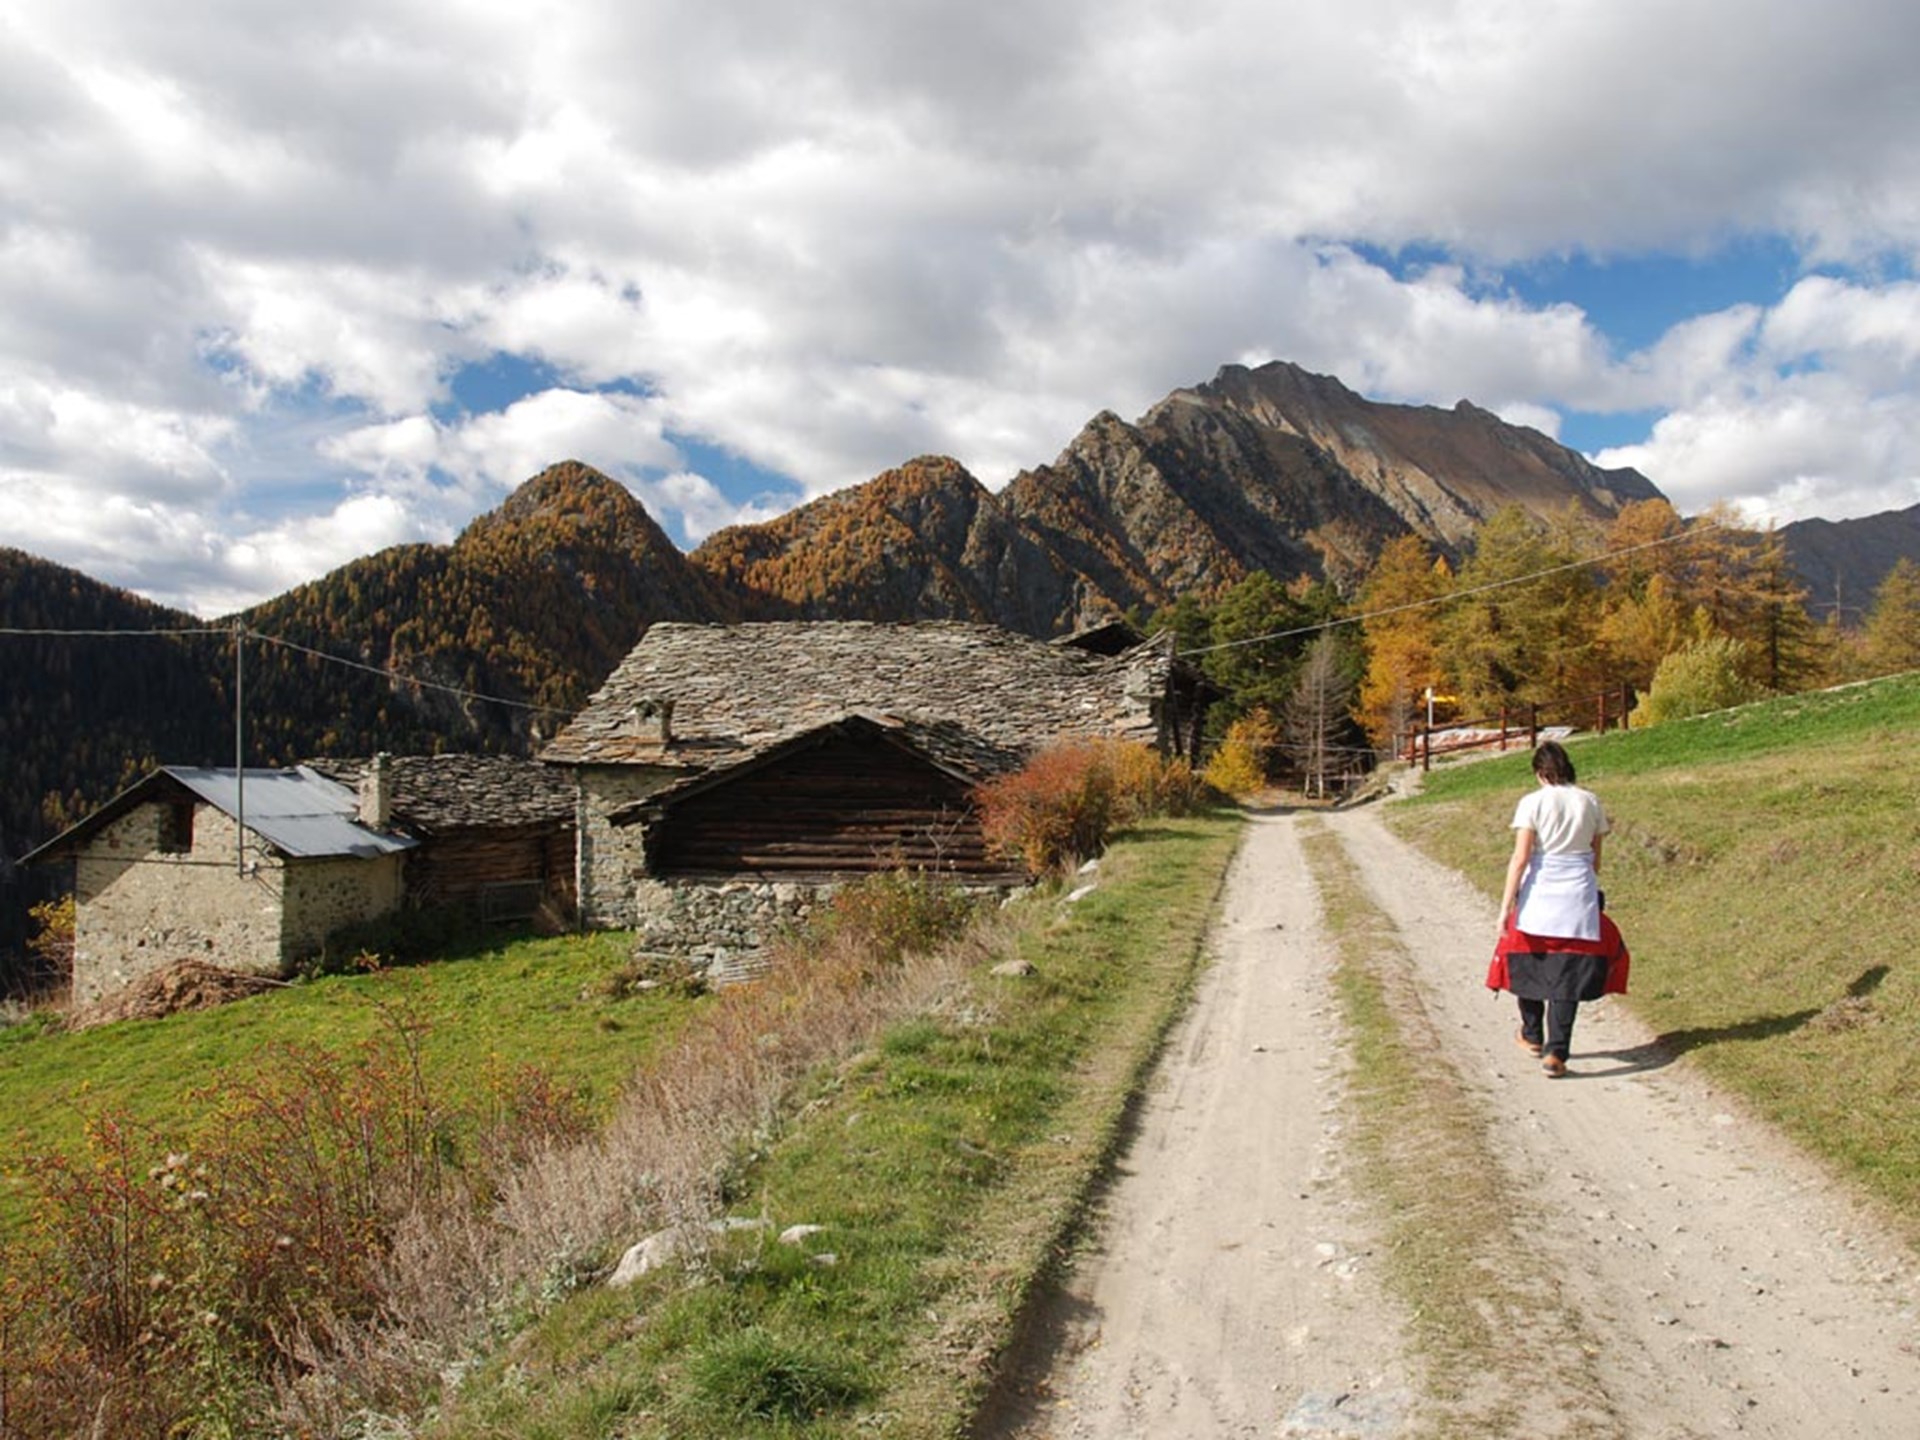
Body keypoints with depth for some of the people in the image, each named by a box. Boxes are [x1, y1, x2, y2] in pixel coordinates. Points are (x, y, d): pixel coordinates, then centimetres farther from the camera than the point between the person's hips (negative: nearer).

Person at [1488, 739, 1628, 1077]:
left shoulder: (1532, 802, -5)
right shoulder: (1591, 802, 4)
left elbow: (1520, 858, -10)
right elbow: (1595, 857, 10)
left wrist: (1506, 906, -7)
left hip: (1539, 894, -2)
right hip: (1579, 897, 2)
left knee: (1528, 965, 17)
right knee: (1567, 974, 3)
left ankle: (1532, 1036, 33)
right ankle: (1556, 1052, -5)